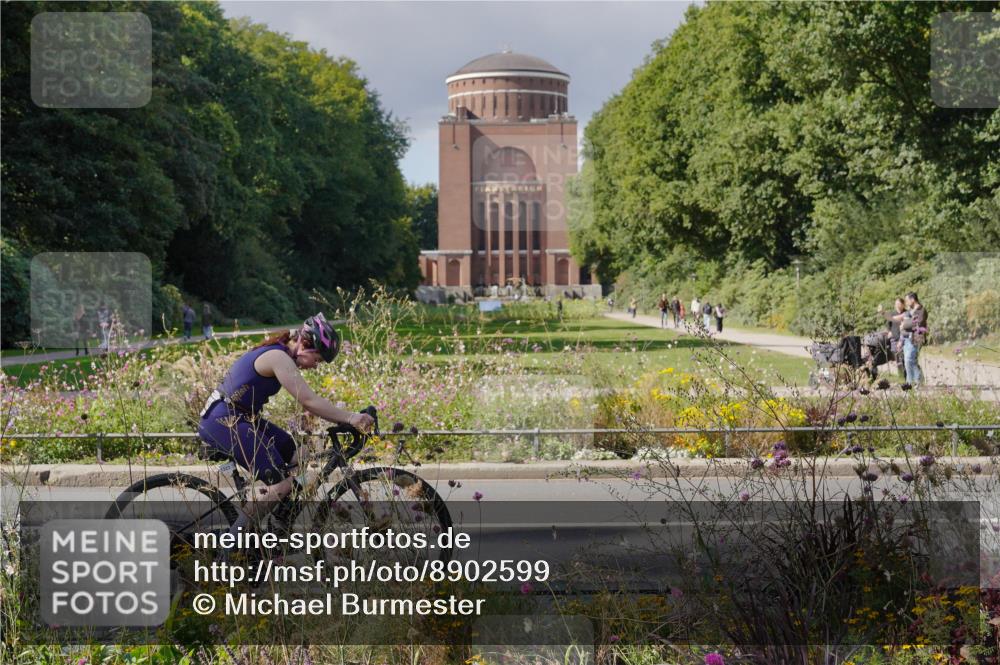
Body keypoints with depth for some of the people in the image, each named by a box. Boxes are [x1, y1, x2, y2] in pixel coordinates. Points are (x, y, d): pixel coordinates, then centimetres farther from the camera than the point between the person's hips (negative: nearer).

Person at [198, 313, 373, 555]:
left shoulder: (279, 354, 13)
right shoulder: (279, 358, -18)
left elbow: (309, 401, 15)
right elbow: (309, 402, -24)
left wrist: (345, 419, 7)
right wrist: (350, 418, -25)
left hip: (241, 419, 11)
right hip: (223, 422, -11)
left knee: (297, 460, 13)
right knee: (281, 484, -15)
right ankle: (228, 548, -12)